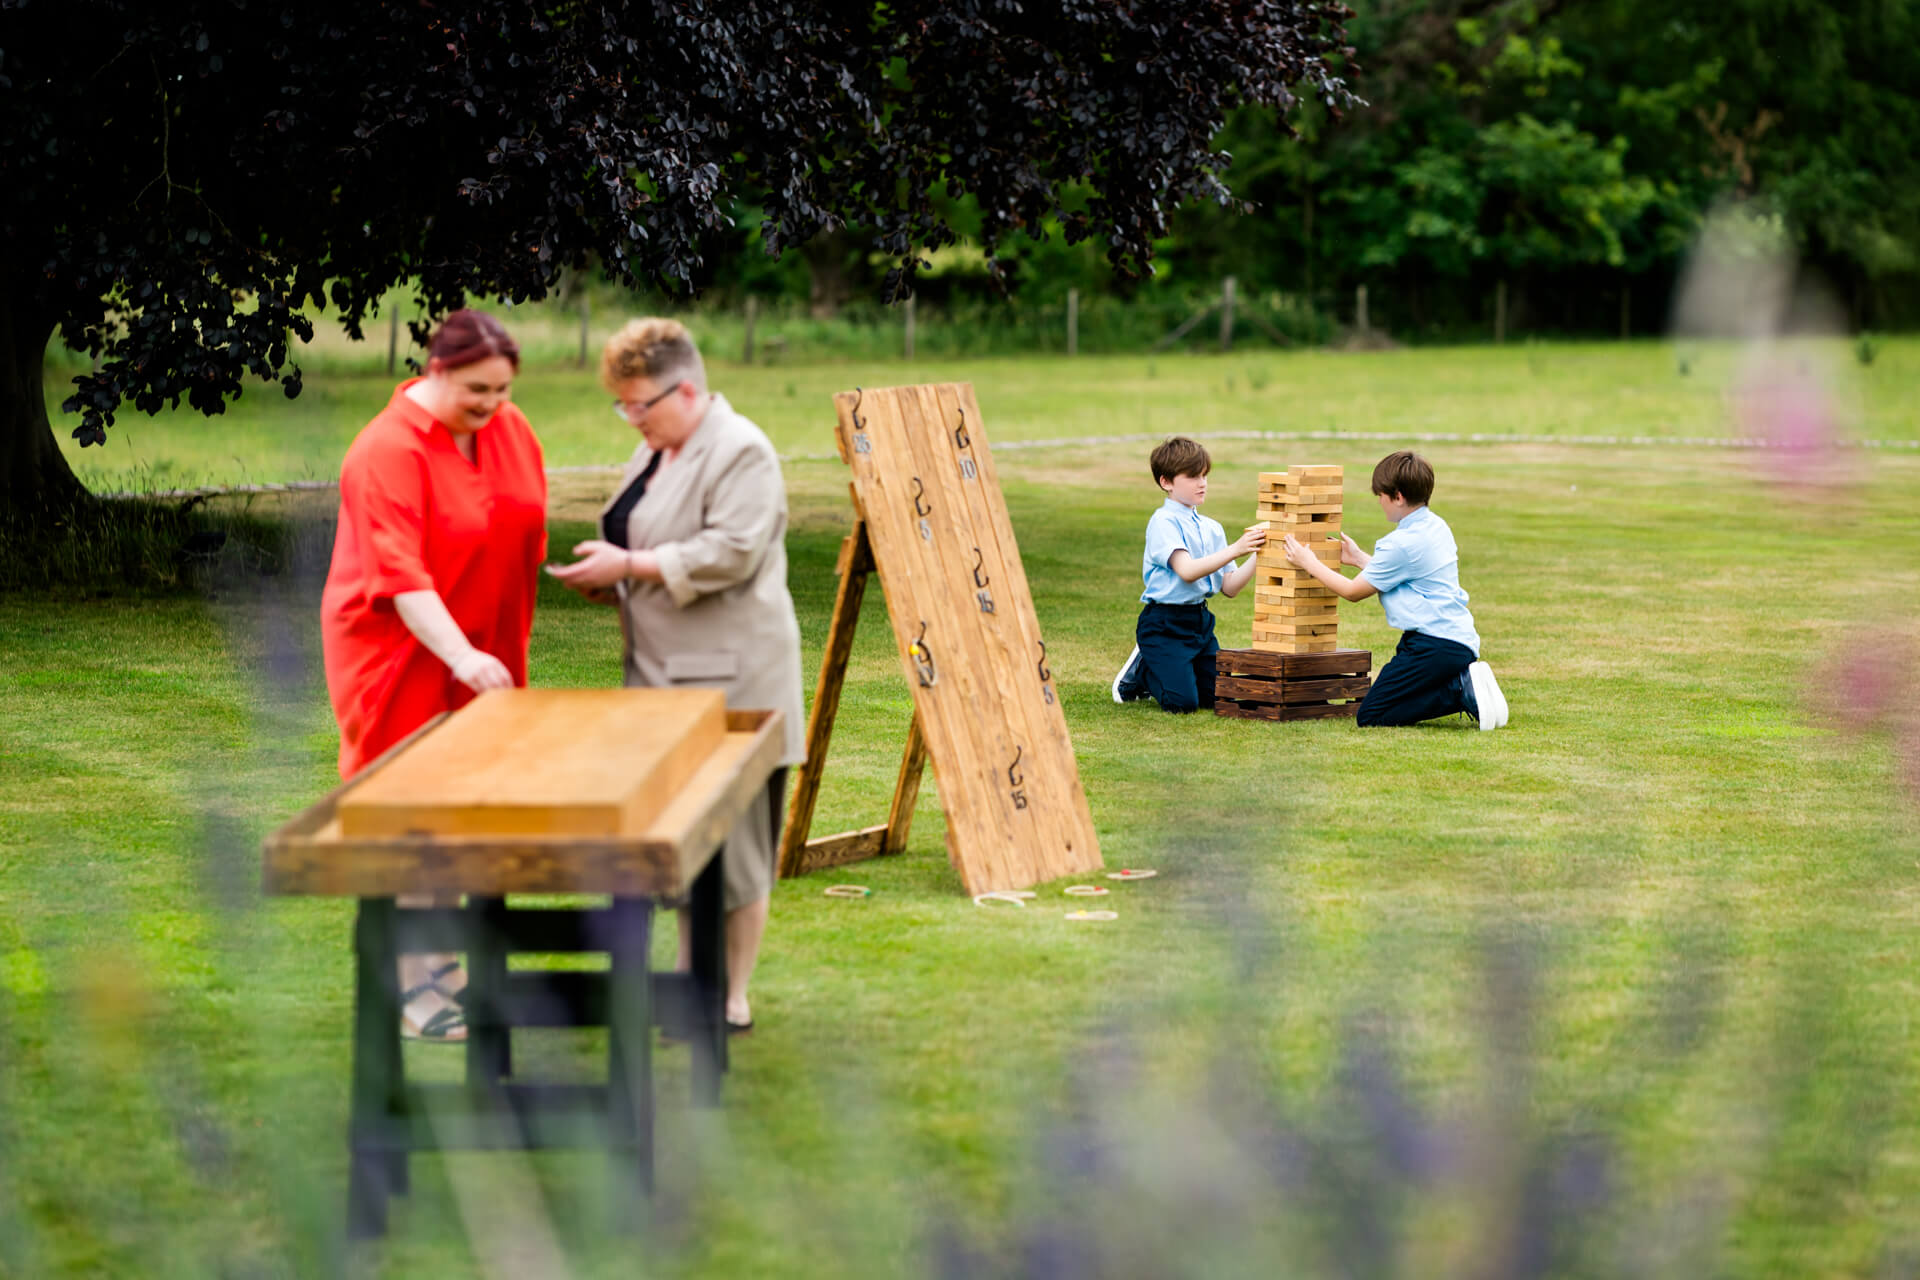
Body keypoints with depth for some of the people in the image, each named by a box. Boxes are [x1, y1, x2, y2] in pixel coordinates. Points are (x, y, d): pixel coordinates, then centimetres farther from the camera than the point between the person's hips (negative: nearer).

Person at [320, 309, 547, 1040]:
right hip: (403, 652, -7)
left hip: (482, 653, 7)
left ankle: (443, 964, 21)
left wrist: (509, 648, 13)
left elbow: (524, 537, 14)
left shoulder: (510, 430, 2)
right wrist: (461, 655, -37)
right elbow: (399, 574, -27)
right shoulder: (389, 452, -20)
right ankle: (413, 990, 0)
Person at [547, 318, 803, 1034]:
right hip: (667, 677, 9)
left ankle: (731, 1003, 1)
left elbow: (730, 553, -22)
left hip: (728, 679, -9)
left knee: (729, 838, -4)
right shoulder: (657, 449, 16)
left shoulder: (741, 453, -13)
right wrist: (609, 578, 7)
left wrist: (629, 565, -19)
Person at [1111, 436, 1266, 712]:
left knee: (1216, 696, 3)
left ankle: (1149, 669, 25)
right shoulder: (1163, 523, -10)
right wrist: (1235, 550, -32)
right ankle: (1139, 671, 13)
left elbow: (1229, 588, 9)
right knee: (1182, 702, -18)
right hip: (1164, 624, -7)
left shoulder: (1211, 529, 12)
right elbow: (1187, 571, -25)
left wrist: (1257, 556, -6)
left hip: (1200, 619, 7)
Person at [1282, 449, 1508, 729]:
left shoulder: (1402, 544, -14)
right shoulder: (1437, 527, 13)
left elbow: (1353, 591, -3)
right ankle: (1464, 682, 3)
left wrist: (1309, 562, 9)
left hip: (1435, 646, -10)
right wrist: (1360, 559, 36)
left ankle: (1461, 689, -15)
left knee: (1369, 717, -8)